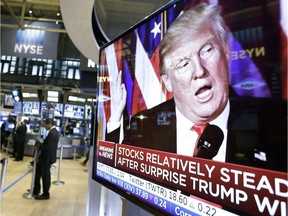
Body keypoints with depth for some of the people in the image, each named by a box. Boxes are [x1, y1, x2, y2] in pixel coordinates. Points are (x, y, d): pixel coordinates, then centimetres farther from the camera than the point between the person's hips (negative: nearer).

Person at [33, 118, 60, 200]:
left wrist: (39, 145, -14)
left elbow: (48, 147, -28)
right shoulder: (55, 131, 8)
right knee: (37, 171, 22)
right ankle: (36, 190, 37)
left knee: (45, 175, 4)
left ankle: (46, 194, 20)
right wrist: (41, 143, 4)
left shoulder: (52, 133, -25)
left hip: (47, 158, -10)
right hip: (46, 157, 10)